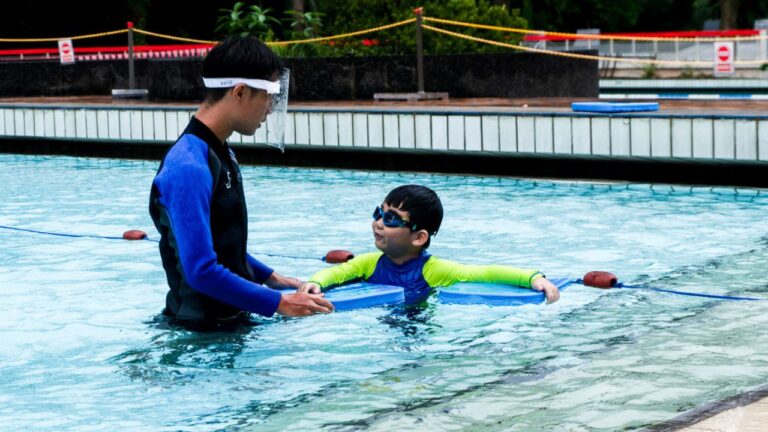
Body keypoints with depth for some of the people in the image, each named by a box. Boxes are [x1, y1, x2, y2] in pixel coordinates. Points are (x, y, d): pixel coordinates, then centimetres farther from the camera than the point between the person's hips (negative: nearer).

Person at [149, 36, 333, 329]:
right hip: (201, 327, -9)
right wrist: (278, 304, -22)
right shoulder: (189, 167, -23)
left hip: (232, 317, 9)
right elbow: (201, 271, -27)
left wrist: (270, 278, 16)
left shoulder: (221, 153, 10)